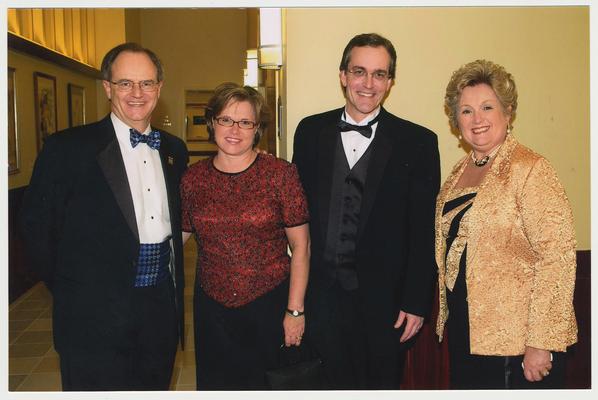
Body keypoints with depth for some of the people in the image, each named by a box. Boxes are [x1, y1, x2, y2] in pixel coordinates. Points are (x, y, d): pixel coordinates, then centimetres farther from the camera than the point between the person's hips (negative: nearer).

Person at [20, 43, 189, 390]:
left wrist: (174, 281, 10)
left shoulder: (174, 149, 7)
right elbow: (37, 225, -5)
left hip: (162, 306, 5)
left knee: (157, 386, 18)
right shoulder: (66, 148, -9)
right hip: (96, 315, -5)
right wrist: (69, 288, 0)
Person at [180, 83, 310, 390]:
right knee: (214, 385, 16)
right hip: (212, 307, 3)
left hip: (270, 304, -2)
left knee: (266, 384, 13)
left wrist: (295, 310, -9)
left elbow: (300, 246, -8)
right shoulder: (193, 178, 1)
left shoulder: (280, 174, -8)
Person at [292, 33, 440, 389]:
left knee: (382, 384, 15)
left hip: (384, 298, -1)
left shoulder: (418, 142, -5)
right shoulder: (311, 132, 2)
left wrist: (417, 303, -6)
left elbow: (424, 232, -5)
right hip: (321, 294, 2)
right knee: (334, 384, 16)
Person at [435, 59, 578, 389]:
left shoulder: (530, 170, -13)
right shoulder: (459, 172, 8)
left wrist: (541, 343, -21)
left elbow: (557, 257, -19)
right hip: (464, 331, 7)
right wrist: (445, 317, 12)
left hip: (517, 340, -7)